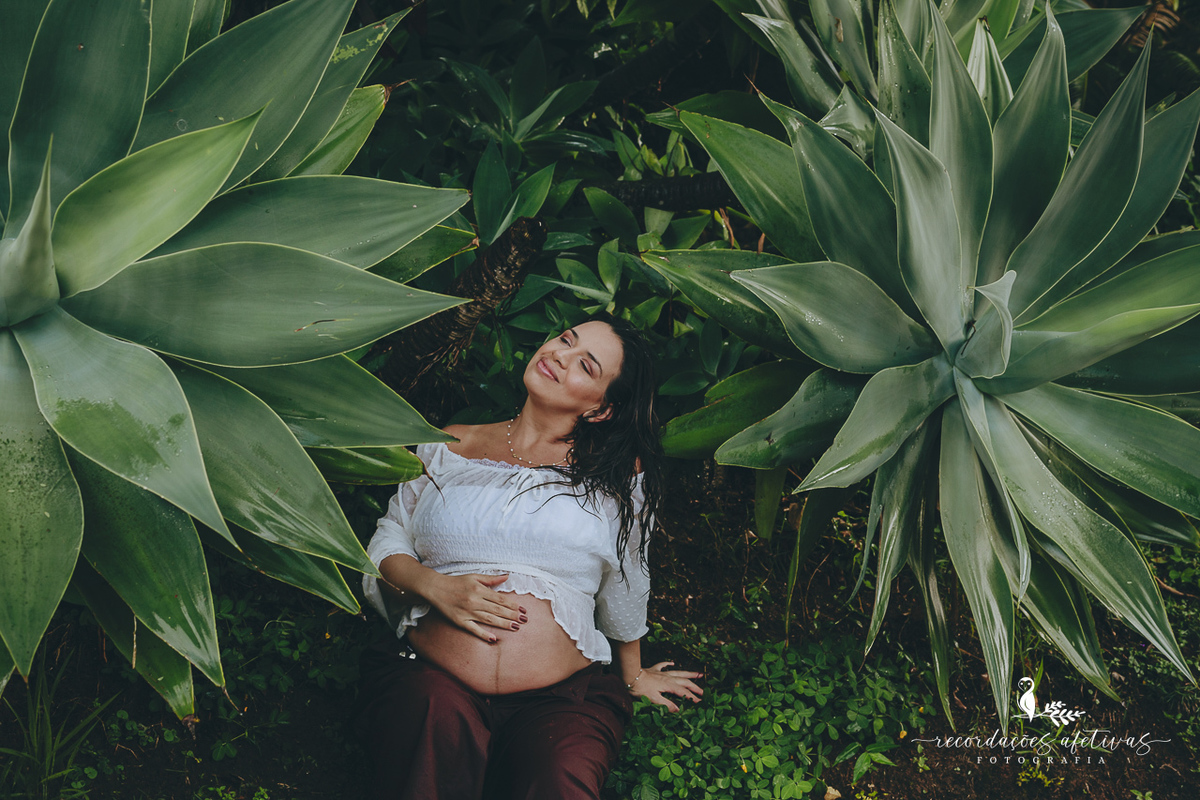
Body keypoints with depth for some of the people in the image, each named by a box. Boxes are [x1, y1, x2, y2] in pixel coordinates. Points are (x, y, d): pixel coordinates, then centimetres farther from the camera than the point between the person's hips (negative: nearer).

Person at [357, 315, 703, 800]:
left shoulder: (618, 475, 10)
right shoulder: (448, 448, 15)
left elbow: (625, 588, 21)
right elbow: (386, 544, 16)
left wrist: (634, 675, 33)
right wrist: (434, 586, -4)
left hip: (561, 698, -1)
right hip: (431, 678, 1)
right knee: (438, 714, -36)